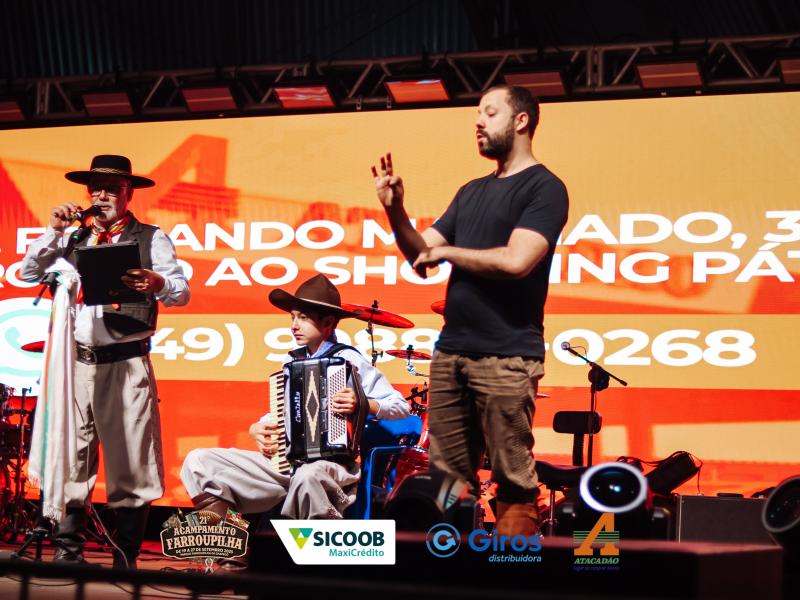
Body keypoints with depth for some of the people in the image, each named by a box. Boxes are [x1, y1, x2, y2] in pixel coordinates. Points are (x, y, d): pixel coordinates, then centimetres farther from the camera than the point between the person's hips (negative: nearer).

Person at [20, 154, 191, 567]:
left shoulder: (150, 238, 5)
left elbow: (182, 293, -4)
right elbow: (29, 274, 9)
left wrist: (158, 283, -26)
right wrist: (54, 231, -2)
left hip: (126, 364, -3)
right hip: (77, 361, 3)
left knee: (130, 463, -3)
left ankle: (126, 560, 2)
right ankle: (68, 554, 10)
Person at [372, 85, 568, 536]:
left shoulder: (544, 188, -3)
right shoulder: (472, 193, 20)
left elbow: (515, 261, -17)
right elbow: (421, 255, 18)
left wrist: (446, 252, -4)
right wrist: (395, 210, 1)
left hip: (506, 358, -7)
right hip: (451, 351, 7)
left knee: (514, 482, -5)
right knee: (447, 478, 5)